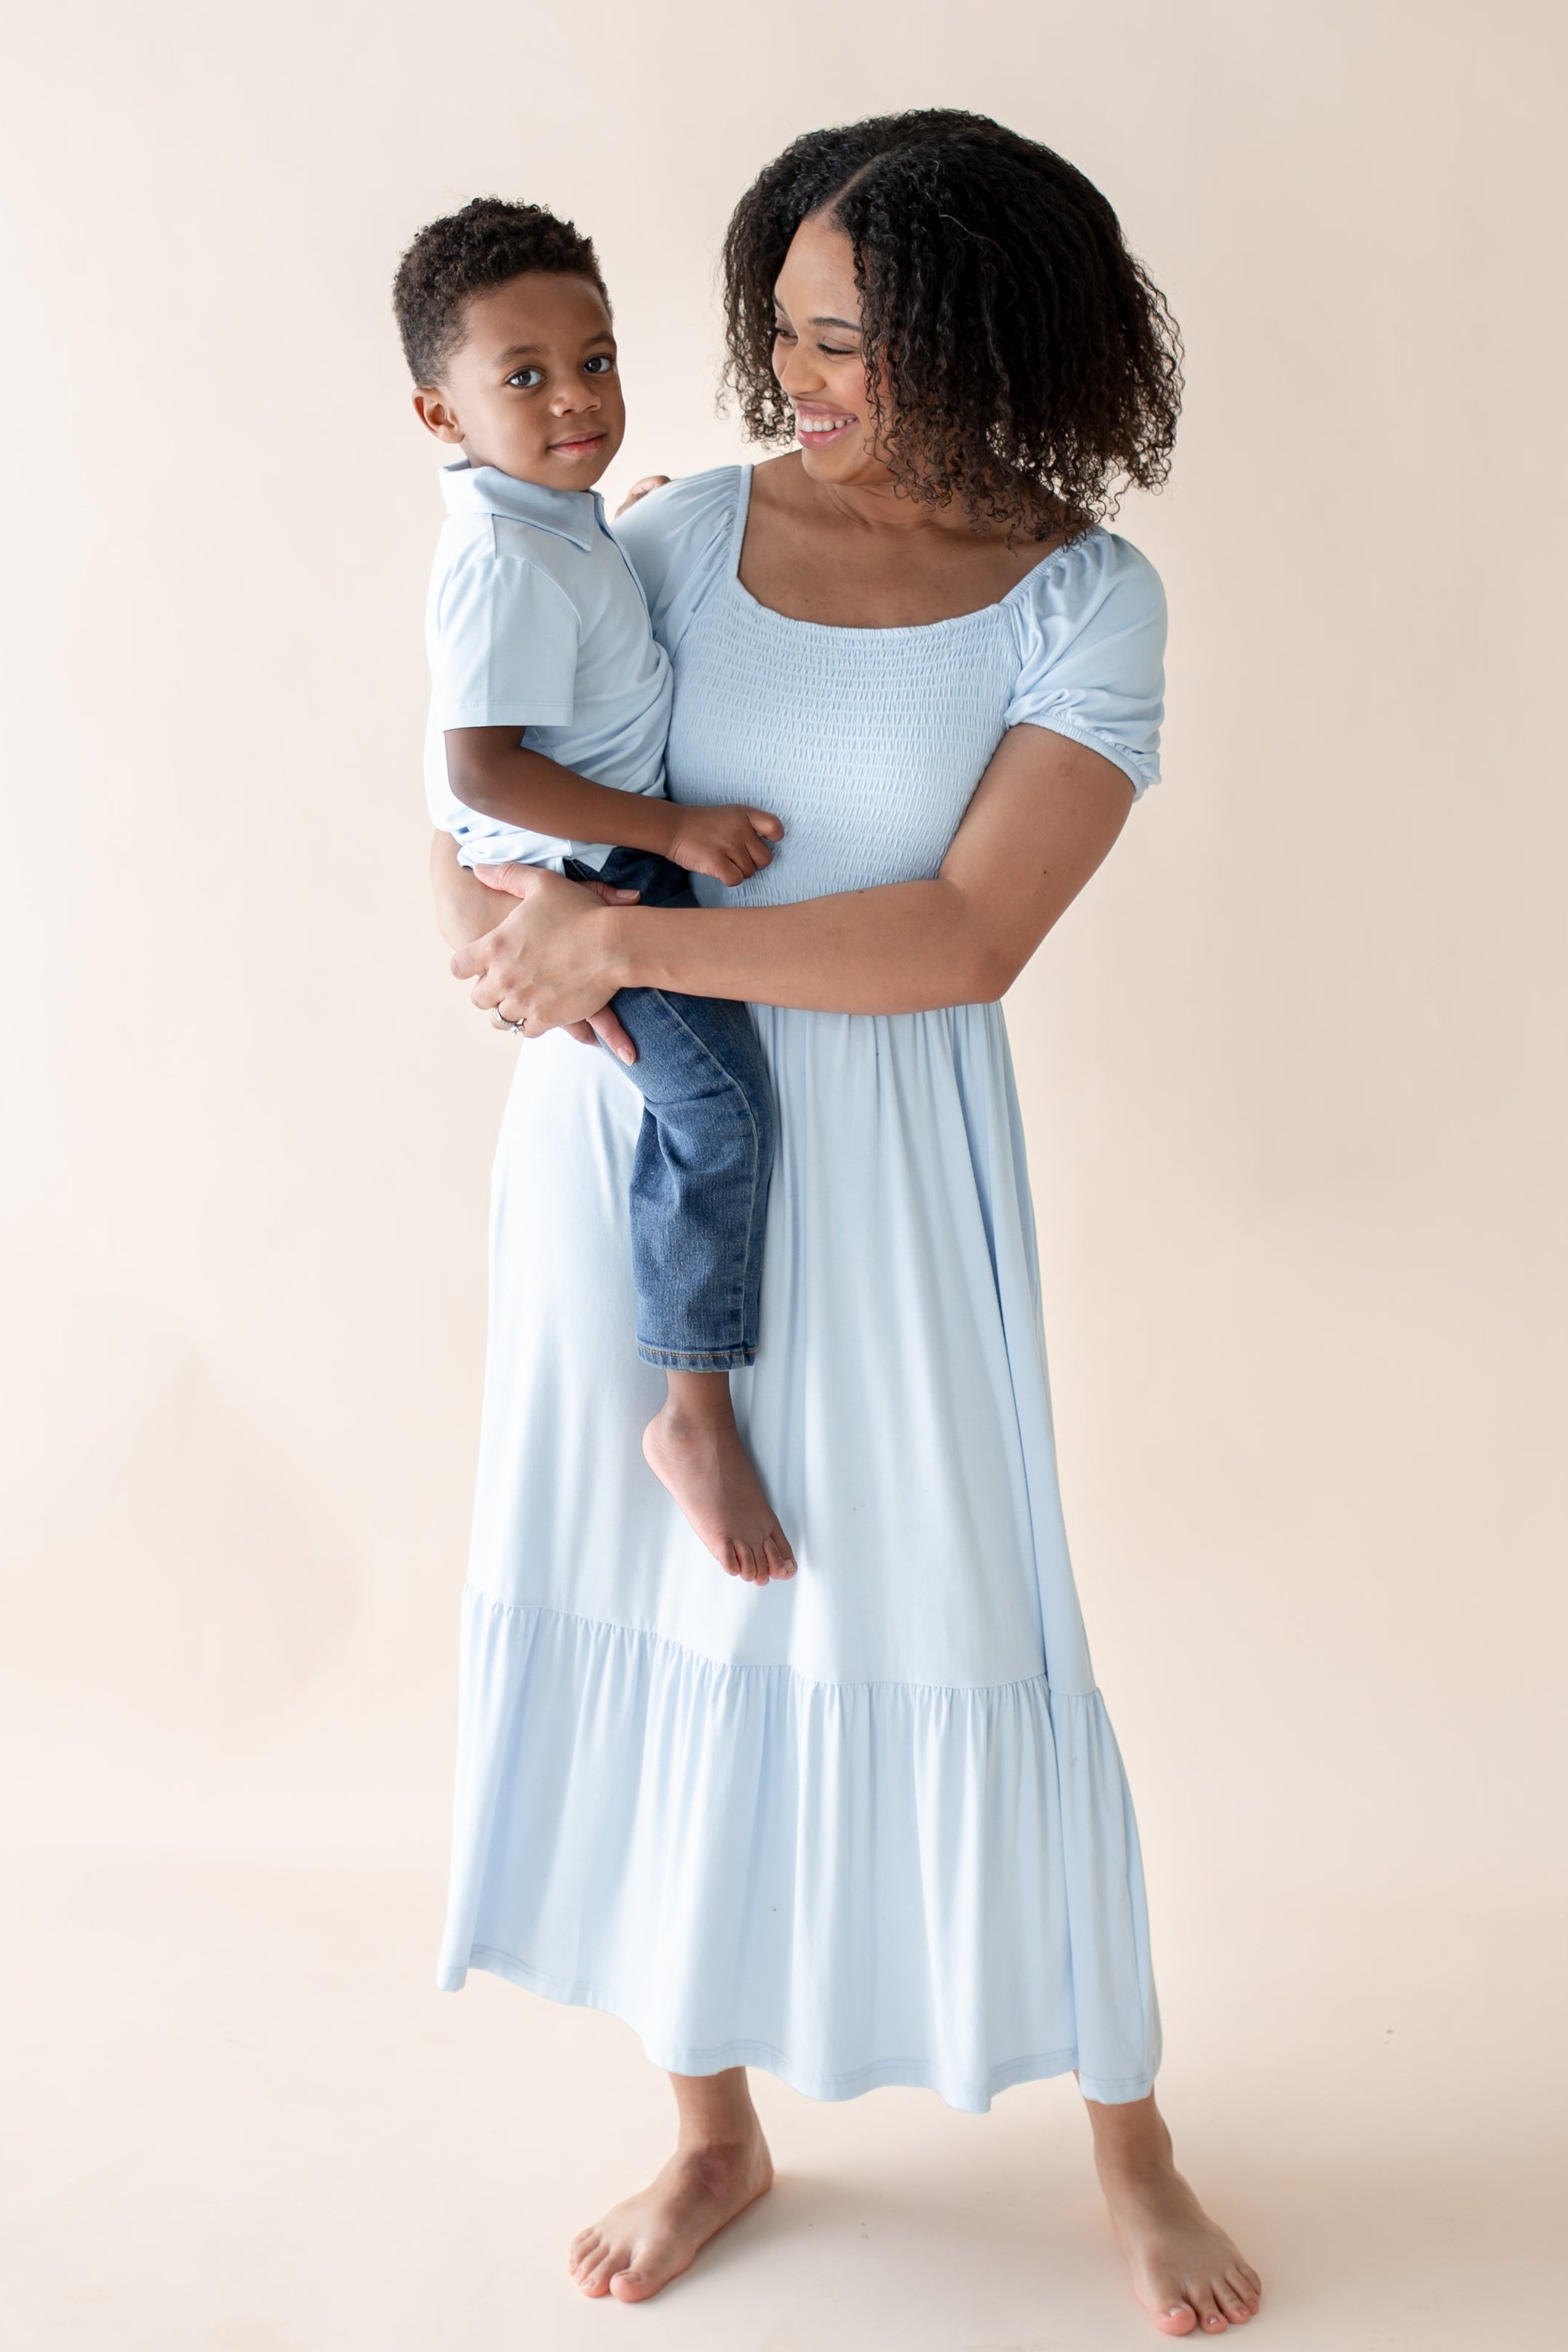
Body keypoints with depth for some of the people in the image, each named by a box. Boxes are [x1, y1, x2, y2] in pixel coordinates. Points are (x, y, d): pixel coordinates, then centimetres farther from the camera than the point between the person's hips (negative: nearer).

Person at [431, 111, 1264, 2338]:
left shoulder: (1088, 601, -7)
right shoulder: (695, 530, 3)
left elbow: (966, 935, -18)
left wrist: (631, 938, -22)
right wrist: (483, 903, -13)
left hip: (875, 1155, -3)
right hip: (624, 1133, 4)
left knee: (947, 1626, 3)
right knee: (652, 1605, 10)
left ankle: (1129, 2141, 26)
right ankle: (716, 2125, 31)